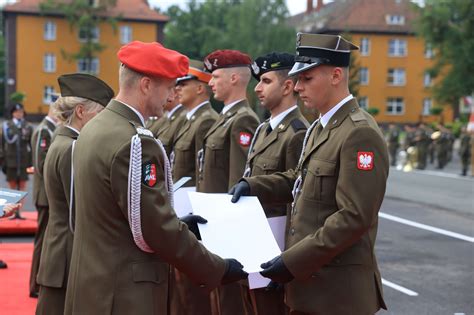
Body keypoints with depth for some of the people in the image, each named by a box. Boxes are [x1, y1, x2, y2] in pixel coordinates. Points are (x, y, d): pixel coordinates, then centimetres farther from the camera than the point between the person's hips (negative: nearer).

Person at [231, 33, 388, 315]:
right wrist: (253, 185, 5)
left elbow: (355, 217, -22)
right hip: (308, 280, 9)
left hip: (337, 290, -9)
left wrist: (292, 261, -22)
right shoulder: (319, 128, 14)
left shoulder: (360, 133, -18)